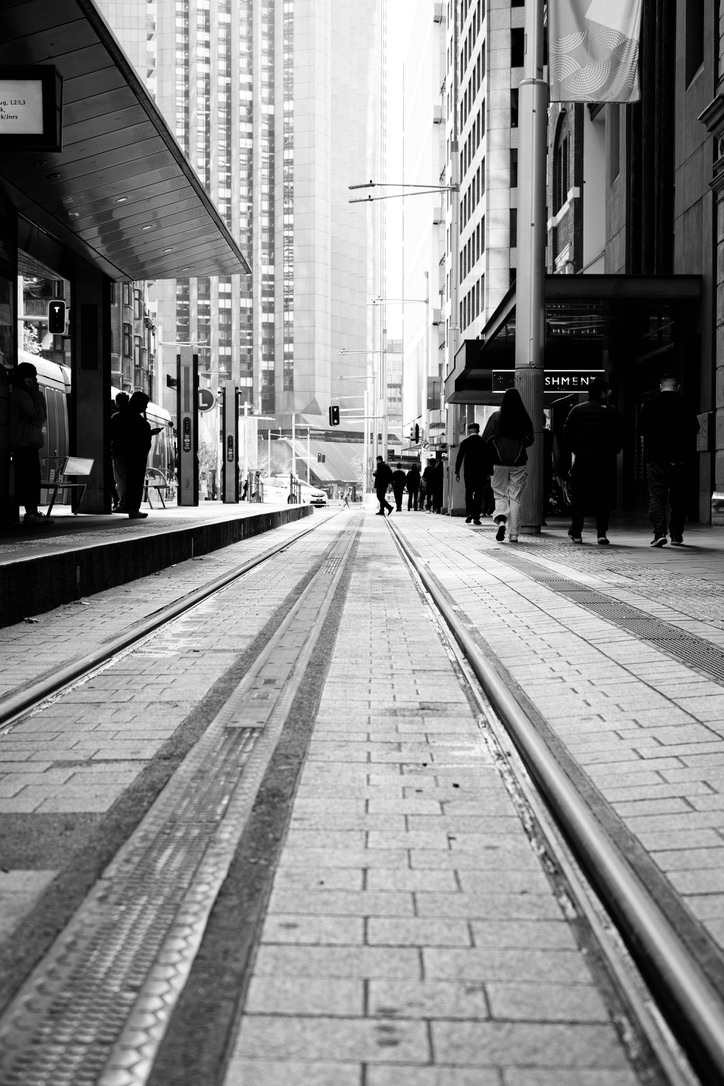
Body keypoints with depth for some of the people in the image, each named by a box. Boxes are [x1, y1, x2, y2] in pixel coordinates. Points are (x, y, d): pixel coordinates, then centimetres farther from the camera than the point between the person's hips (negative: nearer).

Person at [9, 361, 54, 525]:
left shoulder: (25, 394, 22)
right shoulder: (20, 394, -9)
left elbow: (42, 418, 18)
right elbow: (38, 415, -17)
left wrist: (37, 395, 8)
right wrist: (37, 395, -8)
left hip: (30, 443, 10)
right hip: (25, 443, -10)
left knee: (32, 479, 8)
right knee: (29, 478, -13)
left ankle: (33, 512, 9)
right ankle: (31, 513, -15)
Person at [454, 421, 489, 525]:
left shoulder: (464, 442, 1)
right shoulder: (484, 442, 3)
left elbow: (459, 457, -2)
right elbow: (488, 458, 3)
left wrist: (457, 472, 2)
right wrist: (488, 473, 8)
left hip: (468, 471, 0)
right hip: (481, 471, 0)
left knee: (468, 493, 10)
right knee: (478, 494, 3)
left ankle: (469, 513, -5)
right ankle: (476, 517, -2)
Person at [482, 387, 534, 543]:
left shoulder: (496, 416, -6)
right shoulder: (524, 418, -2)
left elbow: (486, 439, -7)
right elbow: (529, 440, 4)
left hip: (499, 461, -1)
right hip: (518, 462, 1)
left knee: (500, 495, 8)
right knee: (515, 497, 7)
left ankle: (501, 520, -20)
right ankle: (514, 533, 5)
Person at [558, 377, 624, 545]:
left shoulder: (577, 410, 4)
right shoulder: (612, 412, 0)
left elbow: (566, 438, 2)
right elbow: (620, 439, 0)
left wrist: (562, 466, 4)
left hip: (582, 462, 1)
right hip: (606, 463, -1)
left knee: (578, 498, 11)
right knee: (604, 498, 6)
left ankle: (576, 532, 14)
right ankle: (602, 531, -4)